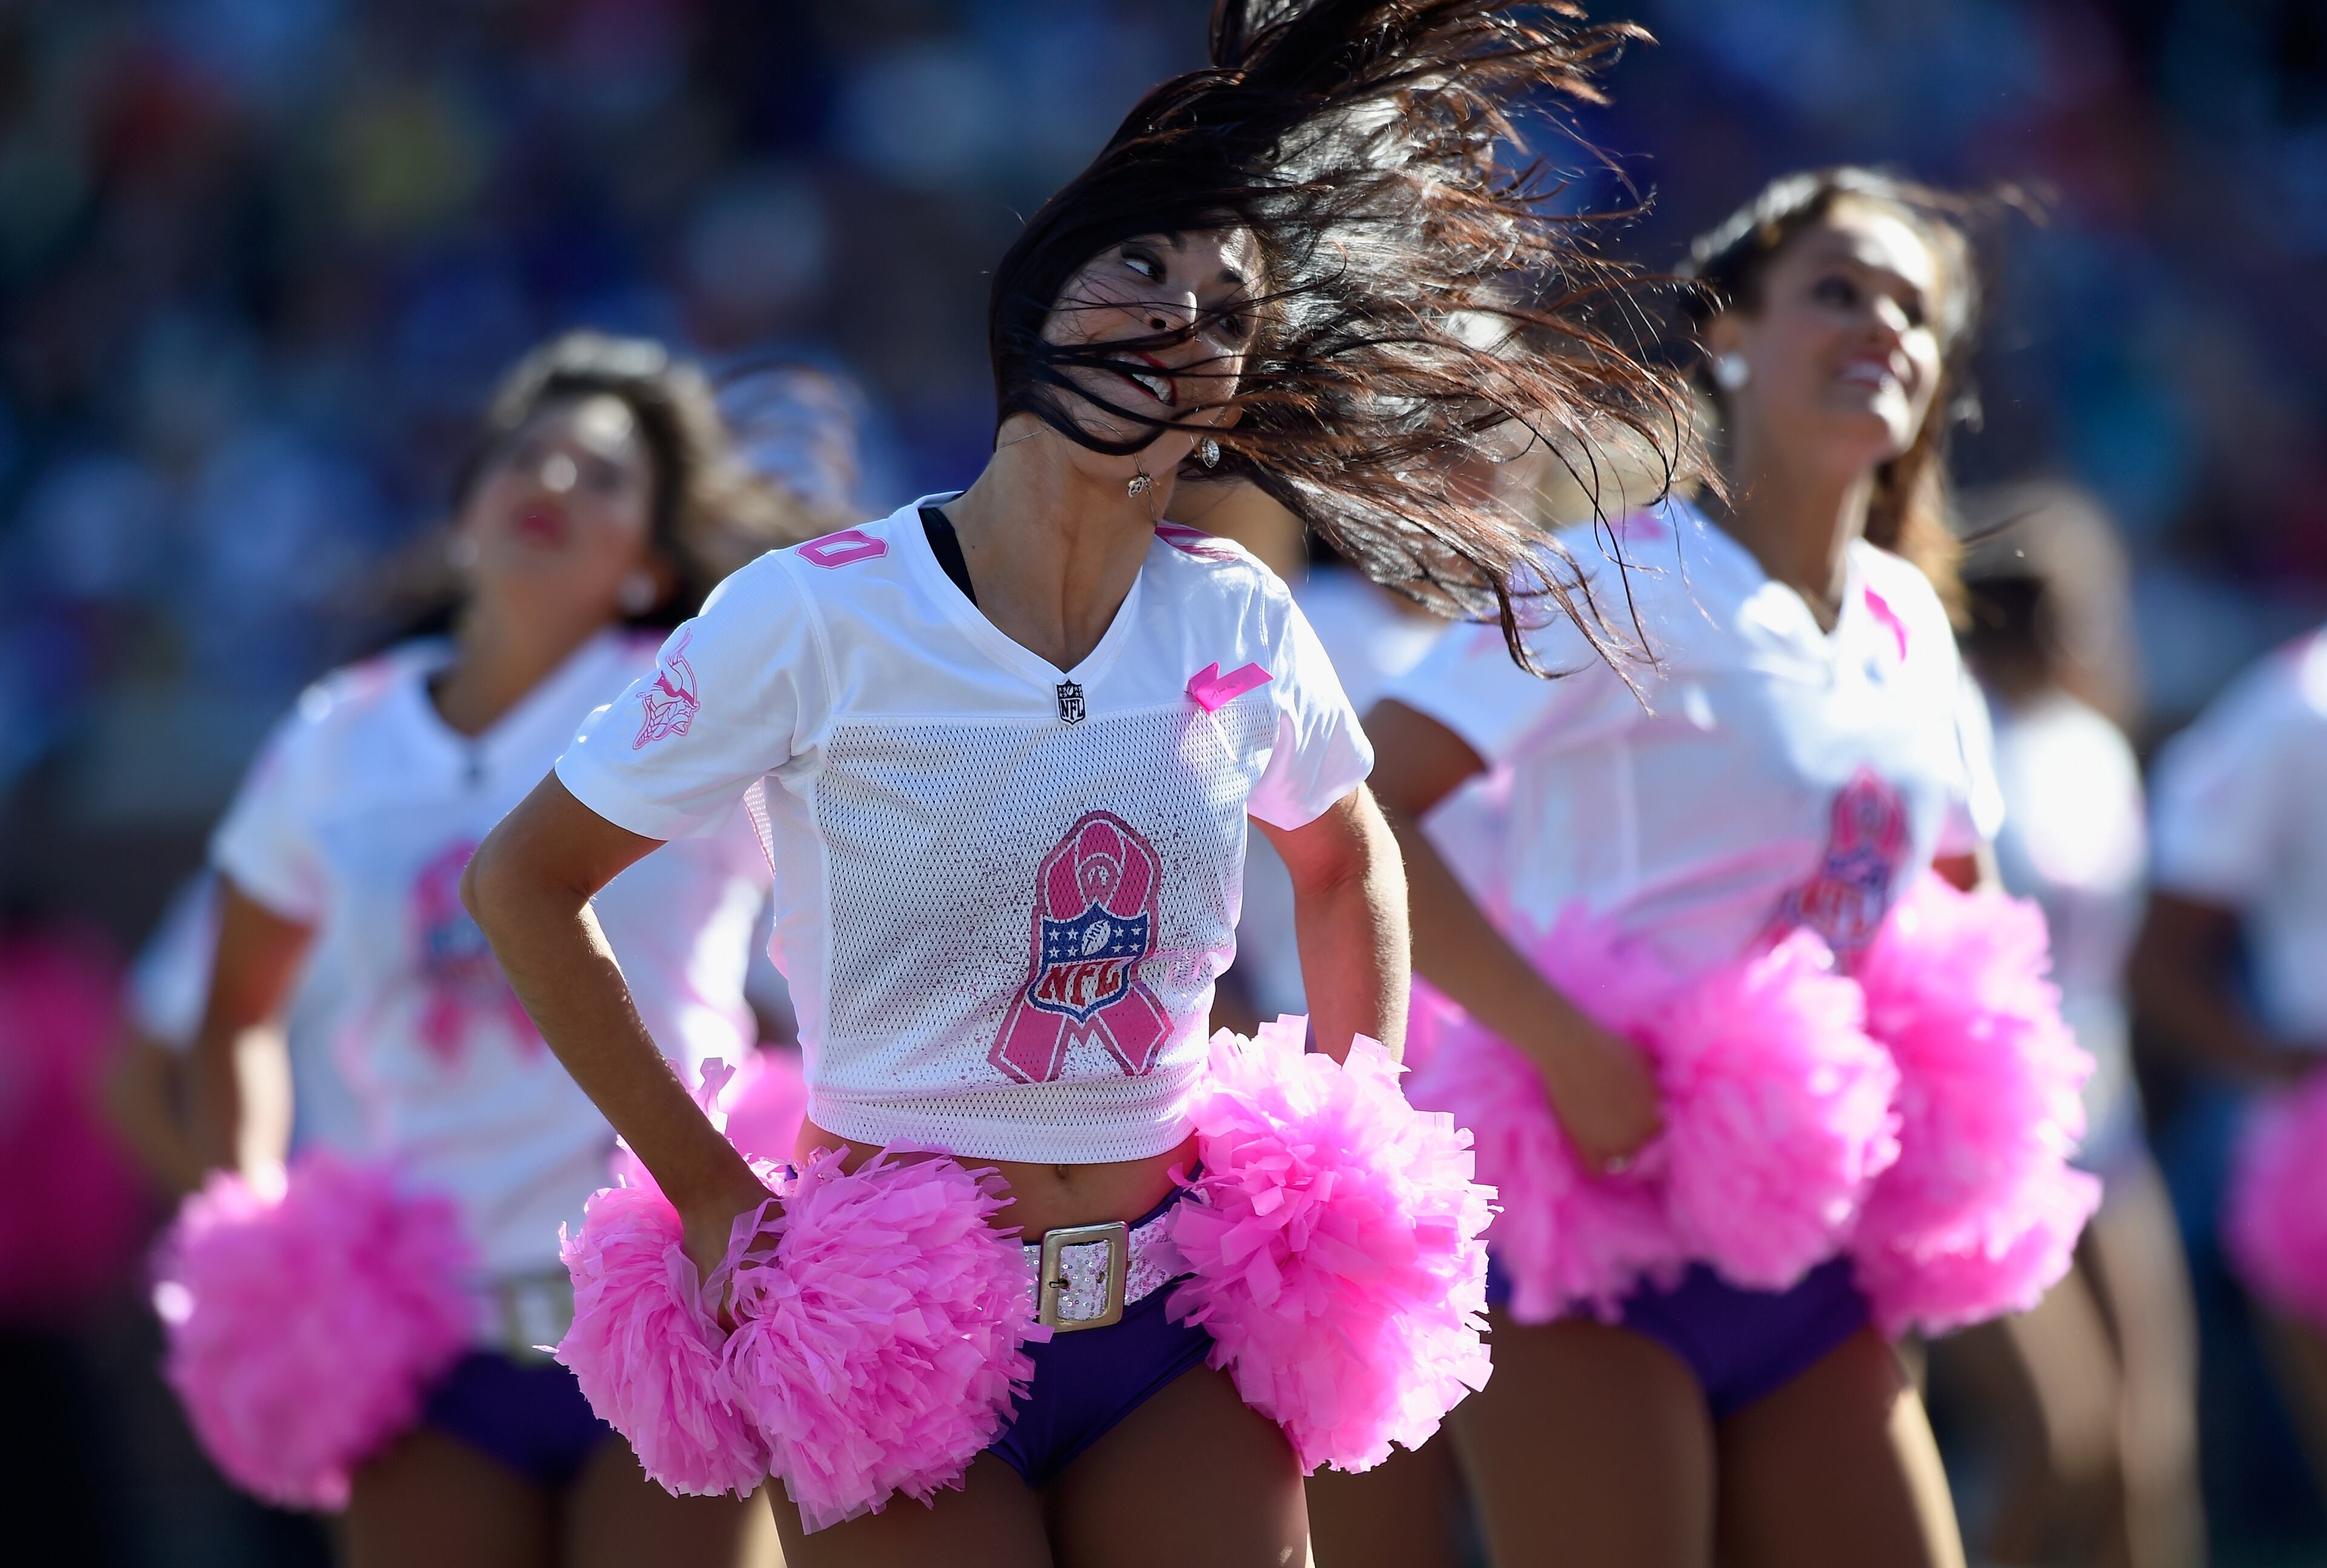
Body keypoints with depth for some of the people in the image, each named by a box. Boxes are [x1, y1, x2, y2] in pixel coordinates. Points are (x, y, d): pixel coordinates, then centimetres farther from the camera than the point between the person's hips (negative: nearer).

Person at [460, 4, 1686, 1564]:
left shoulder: (1239, 626, 1)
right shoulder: (819, 616, -10)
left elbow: (1348, 864, 23)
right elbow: (526, 883, -3)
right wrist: (714, 1201, -5)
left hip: (1178, 1332, 3)